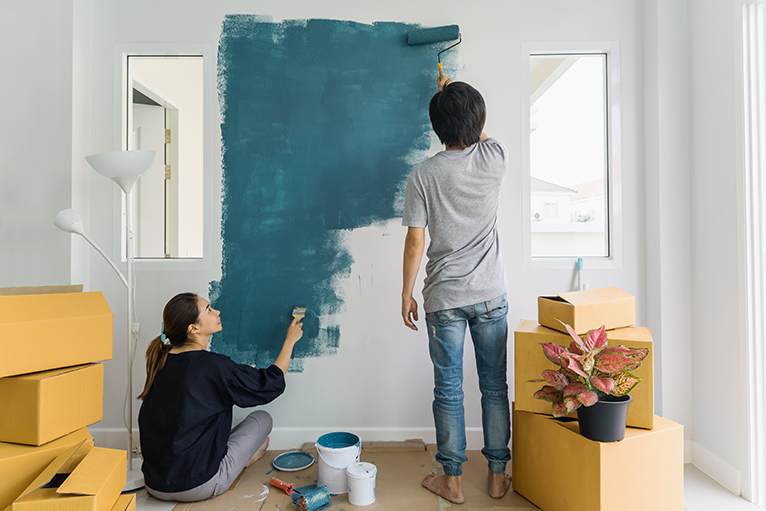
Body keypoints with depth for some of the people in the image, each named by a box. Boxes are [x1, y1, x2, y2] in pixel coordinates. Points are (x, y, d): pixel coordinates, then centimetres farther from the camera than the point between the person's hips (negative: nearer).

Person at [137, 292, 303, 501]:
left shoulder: (161, 362, 0)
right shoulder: (213, 366, -21)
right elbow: (271, 384, -10)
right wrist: (290, 340, 2)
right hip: (196, 487, -7)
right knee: (262, 419, 9)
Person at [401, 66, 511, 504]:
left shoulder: (424, 174, -8)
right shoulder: (496, 158, -3)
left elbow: (415, 242, -9)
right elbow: (480, 139, 23)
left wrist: (407, 294, 2)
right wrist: (454, 92, 34)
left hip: (444, 298, -2)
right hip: (490, 294, 2)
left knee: (449, 389, 9)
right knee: (494, 385, 14)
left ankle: (452, 479, 24)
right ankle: (498, 475, 29)